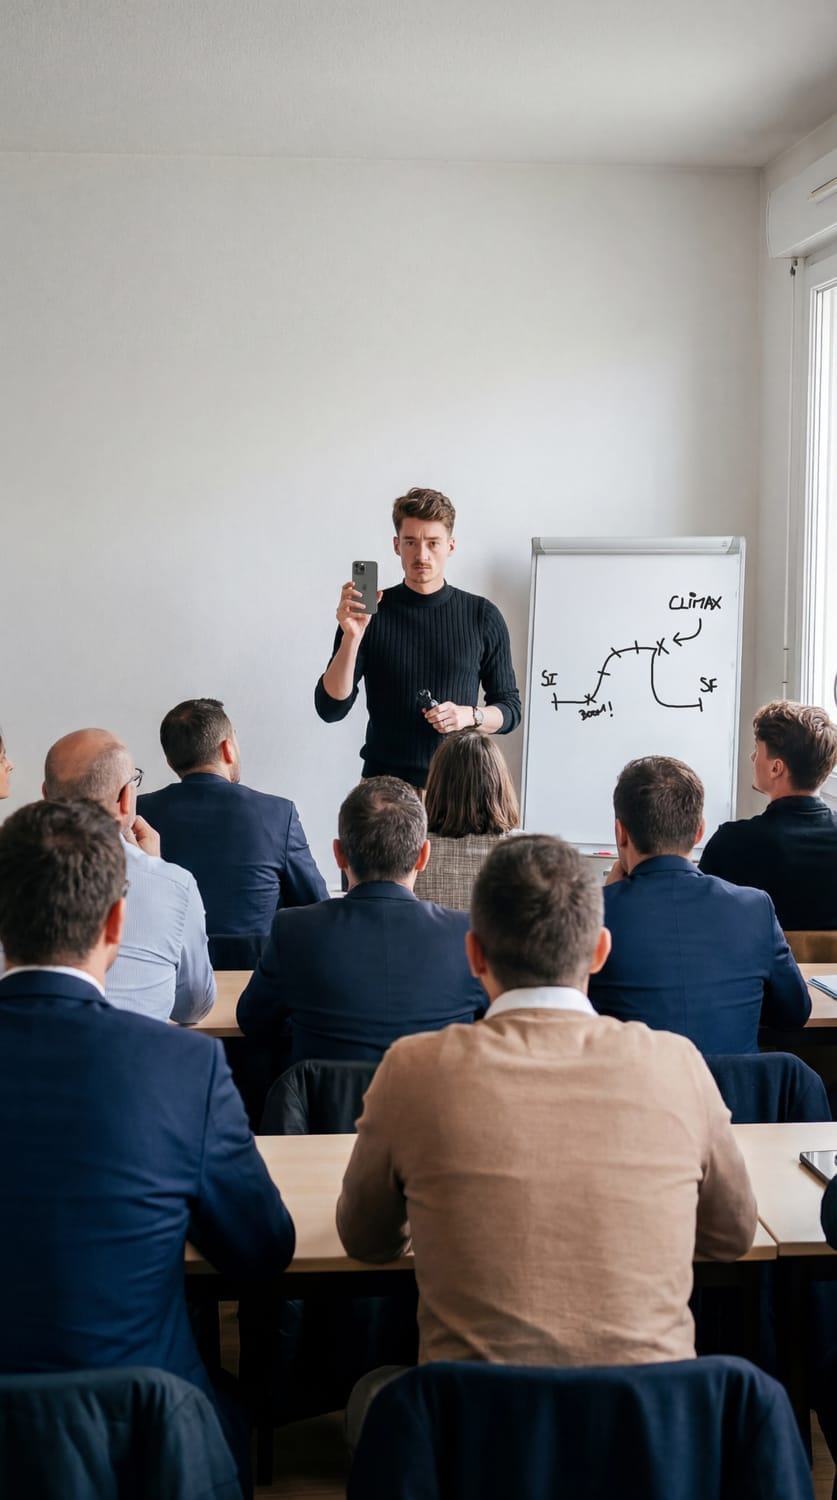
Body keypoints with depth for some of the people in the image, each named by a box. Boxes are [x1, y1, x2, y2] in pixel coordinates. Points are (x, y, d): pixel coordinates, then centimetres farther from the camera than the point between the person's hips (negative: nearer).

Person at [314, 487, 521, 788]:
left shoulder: (483, 616, 4)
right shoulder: (370, 613, 1)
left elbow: (510, 708, 9)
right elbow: (330, 708, -5)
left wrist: (470, 716, -11)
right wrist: (351, 638, -18)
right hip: (384, 783, 0)